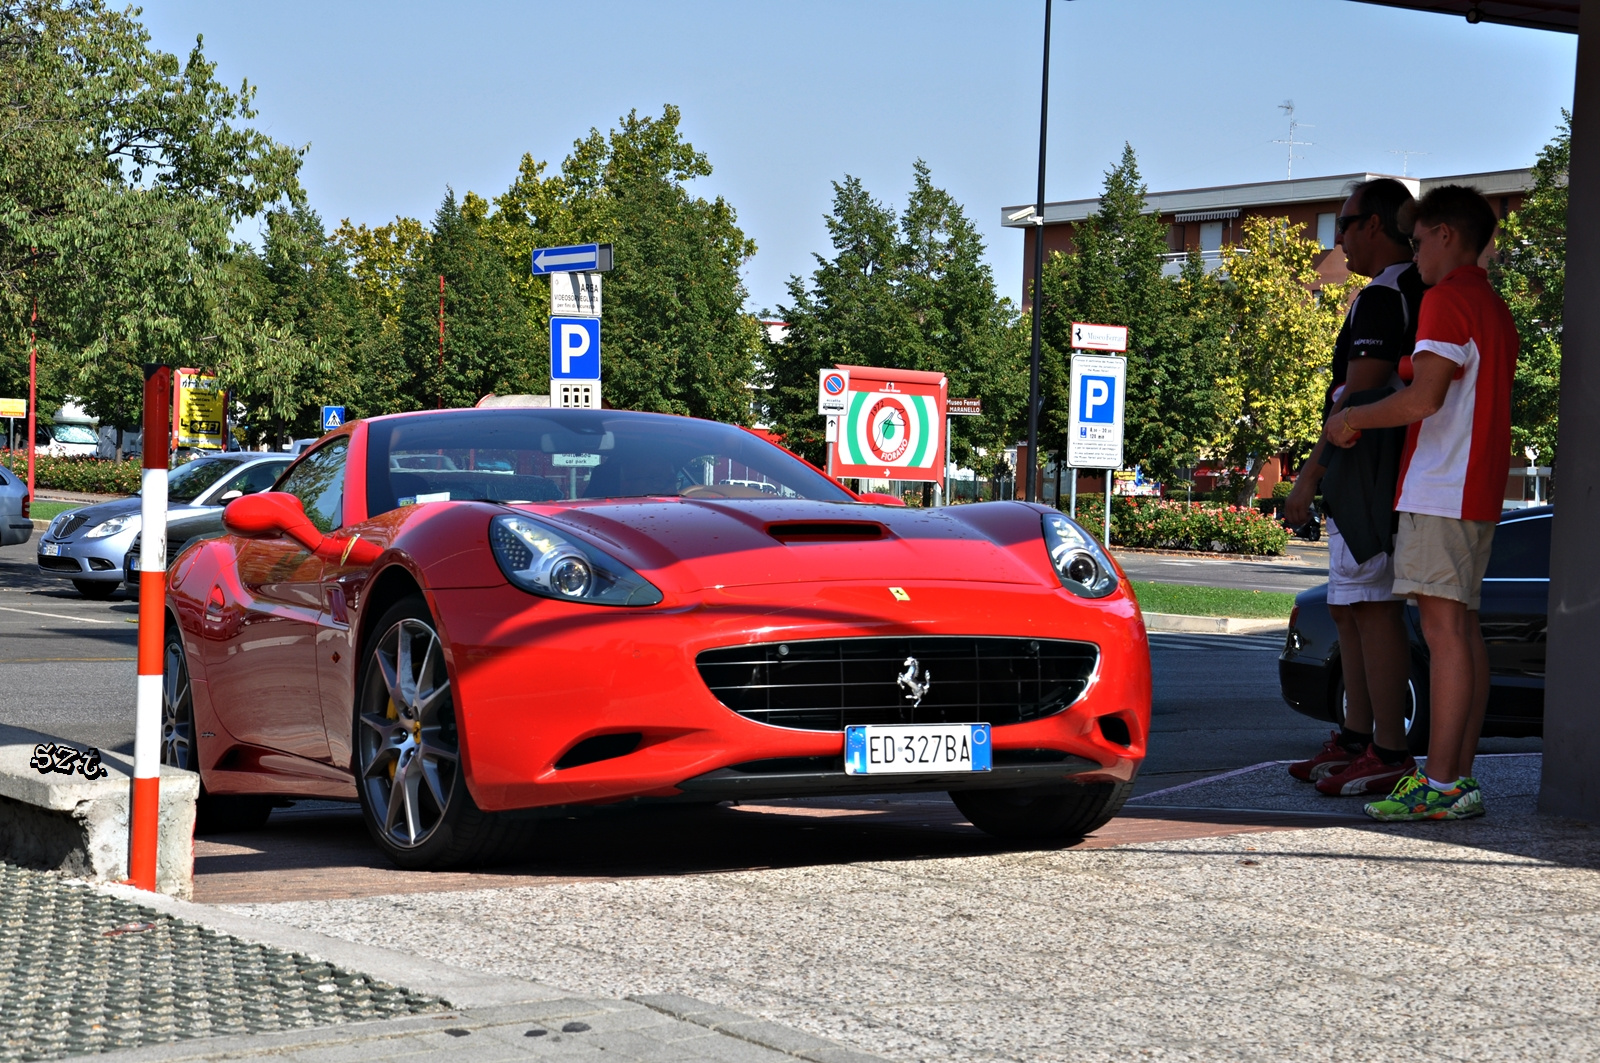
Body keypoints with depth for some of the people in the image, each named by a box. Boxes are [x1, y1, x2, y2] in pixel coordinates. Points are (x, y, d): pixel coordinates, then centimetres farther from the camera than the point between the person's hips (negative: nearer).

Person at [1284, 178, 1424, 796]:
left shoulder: (1381, 298, -14)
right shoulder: (1421, 294, 19)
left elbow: (1358, 400, -20)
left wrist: (1310, 475, -16)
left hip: (1369, 472, -11)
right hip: (1371, 478, 11)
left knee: (1373, 606, -10)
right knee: (1349, 607, 14)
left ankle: (1390, 754, -10)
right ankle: (1356, 739, 19)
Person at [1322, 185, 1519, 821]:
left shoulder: (1447, 299, -10)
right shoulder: (1495, 309, 21)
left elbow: (1424, 397, -20)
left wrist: (1352, 419, -5)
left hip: (1440, 489, -10)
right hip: (1478, 491, 10)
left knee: (1445, 629, -12)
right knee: (1462, 630, 8)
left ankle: (1440, 785, -14)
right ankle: (1460, 779, 8)